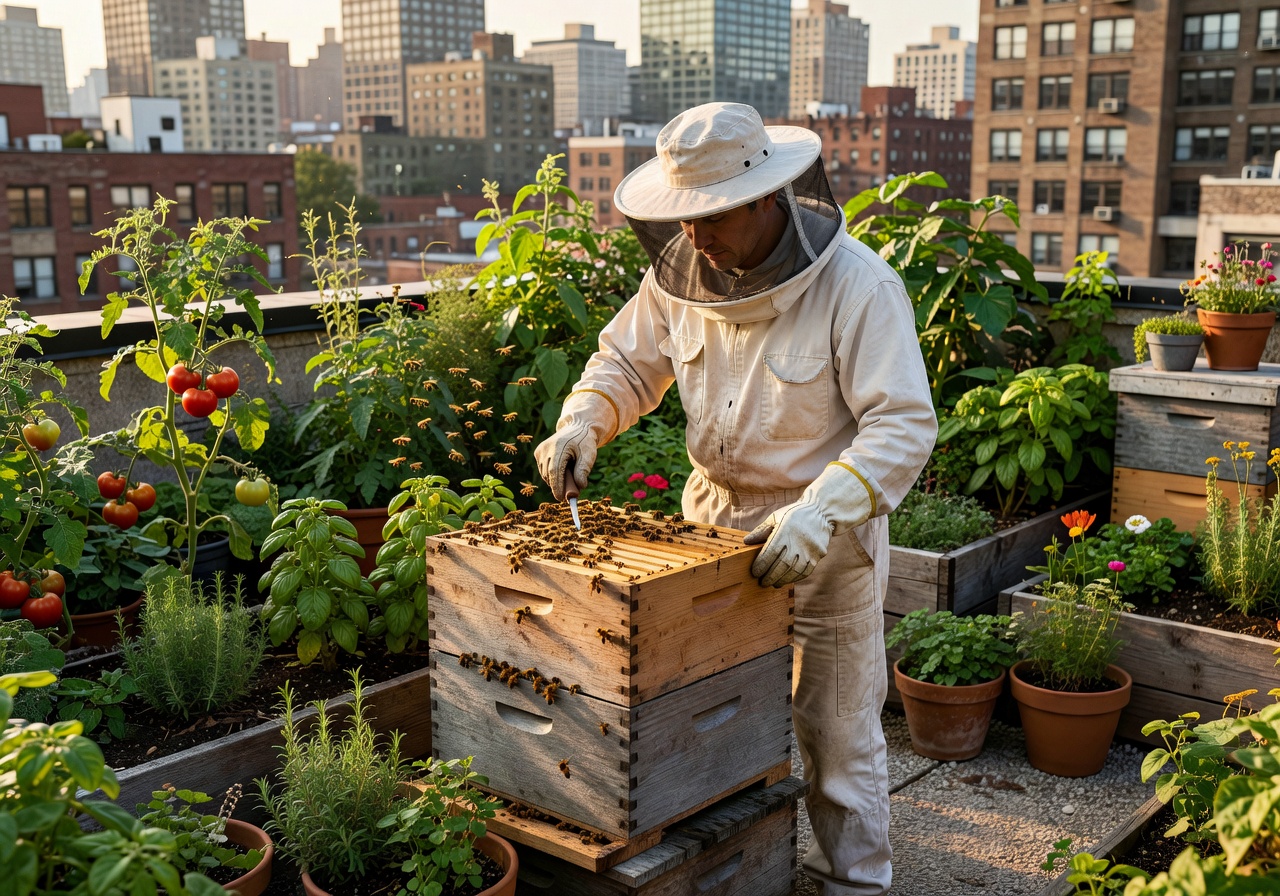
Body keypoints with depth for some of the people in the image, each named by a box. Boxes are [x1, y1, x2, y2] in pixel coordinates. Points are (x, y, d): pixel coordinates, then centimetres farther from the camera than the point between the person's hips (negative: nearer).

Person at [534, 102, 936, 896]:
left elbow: (905, 425, -25)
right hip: (715, 521, 6)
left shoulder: (857, 284, -22)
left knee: (835, 727, 9)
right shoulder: (682, 272, -5)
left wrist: (821, 512, -37)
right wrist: (582, 422, -10)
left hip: (823, 537, -5)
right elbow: (629, 360, 10)